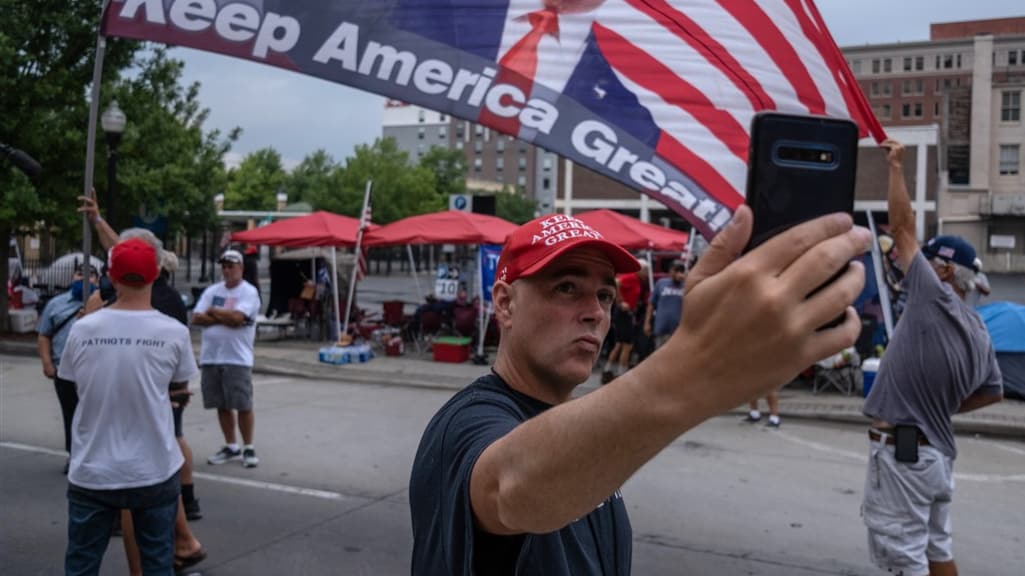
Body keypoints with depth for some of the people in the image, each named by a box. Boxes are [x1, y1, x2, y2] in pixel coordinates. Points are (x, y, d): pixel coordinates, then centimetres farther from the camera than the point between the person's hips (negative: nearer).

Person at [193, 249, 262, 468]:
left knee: (243, 405, -2)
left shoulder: (249, 292, -5)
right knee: (222, 405, 11)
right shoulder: (211, 291, 12)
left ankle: (248, 448, 9)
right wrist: (224, 318, -11)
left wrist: (213, 312, -4)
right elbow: (196, 318, 1)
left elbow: (237, 317, -20)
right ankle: (230, 446, 22)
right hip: (211, 358, 6)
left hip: (237, 359, -5)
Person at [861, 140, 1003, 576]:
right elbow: (992, 391, 22)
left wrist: (896, 167, 1)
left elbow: (902, 228, -8)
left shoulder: (935, 299, -13)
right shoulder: (979, 331, 11)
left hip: (901, 450, -9)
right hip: (936, 450, 9)